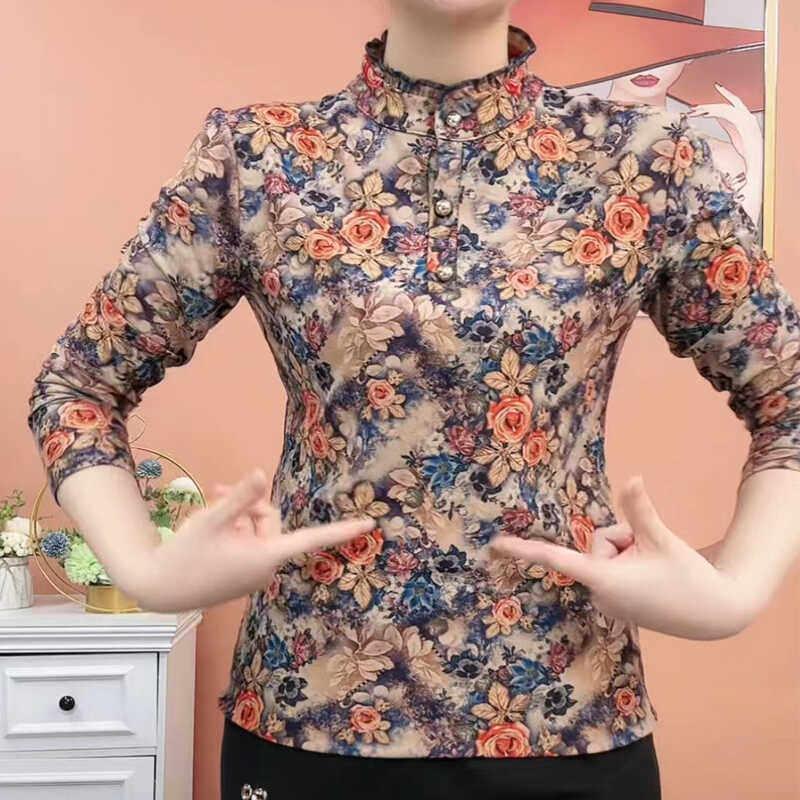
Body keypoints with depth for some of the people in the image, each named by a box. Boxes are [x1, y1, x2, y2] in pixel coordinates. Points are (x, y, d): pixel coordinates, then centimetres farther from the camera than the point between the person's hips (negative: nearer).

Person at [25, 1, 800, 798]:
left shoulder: (646, 156, -2)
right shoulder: (257, 155, -2)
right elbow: (75, 385, 5)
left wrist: (733, 592, -10)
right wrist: (146, 569, -10)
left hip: (567, 726, 1)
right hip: (305, 718, 1)